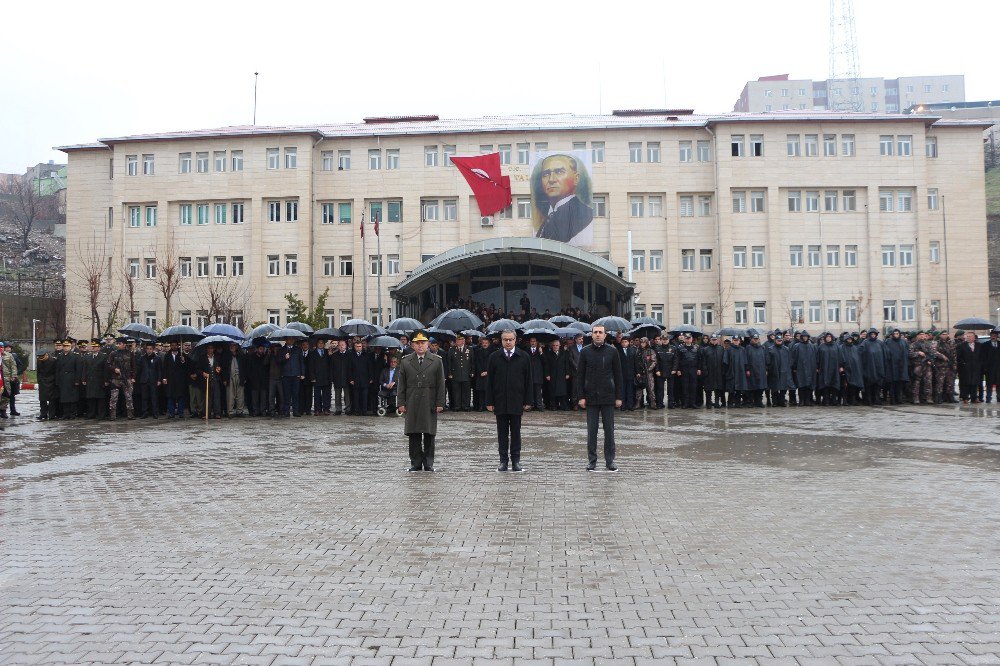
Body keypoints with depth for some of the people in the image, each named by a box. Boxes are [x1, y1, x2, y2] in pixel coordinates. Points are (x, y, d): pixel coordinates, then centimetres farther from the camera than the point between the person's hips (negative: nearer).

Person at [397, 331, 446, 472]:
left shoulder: (436, 361, 5)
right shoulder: (405, 362, 8)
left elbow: (440, 384, 4)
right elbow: (401, 385, 8)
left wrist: (440, 403, -2)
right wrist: (401, 403, 0)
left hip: (430, 404, -1)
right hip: (412, 404, 1)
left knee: (429, 435, 3)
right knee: (414, 435, 2)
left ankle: (428, 463, 12)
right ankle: (415, 463, 11)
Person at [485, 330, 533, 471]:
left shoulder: (523, 357, 2)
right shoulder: (494, 357, 3)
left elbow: (528, 380, 3)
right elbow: (489, 381, 2)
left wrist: (528, 401, -2)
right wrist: (489, 402, -3)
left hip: (516, 401, 0)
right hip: (500, 401, 0)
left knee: (516, 432, 7)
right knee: (502, 432, 6)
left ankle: (516, 461, 14)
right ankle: (503, 461, 12)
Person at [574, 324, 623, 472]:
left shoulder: (612, 351, 2)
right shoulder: (585, 352, 3)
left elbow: (618, 375, 4)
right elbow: (580, 376, 3)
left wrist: (618, 397, 0)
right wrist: (580, 396, -4)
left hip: (608, 397, 0)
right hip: (591, 397, 0)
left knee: (609, 430, 4)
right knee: (592, 430, 4)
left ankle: (610, 461, 12)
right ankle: (592, 460, 12)